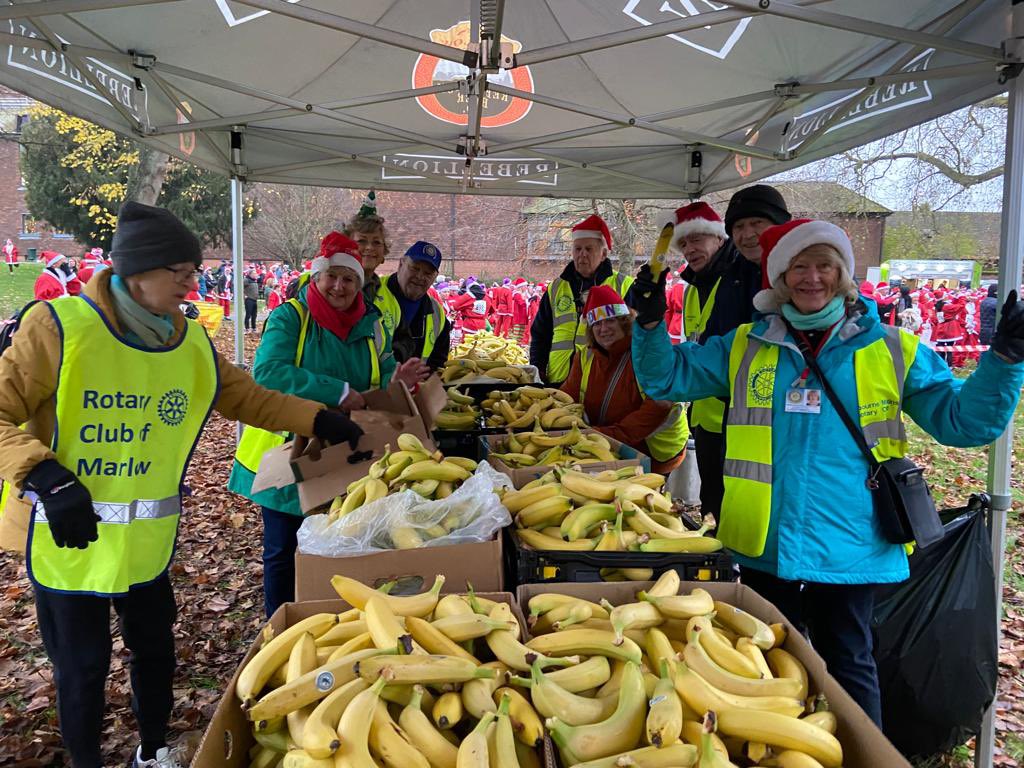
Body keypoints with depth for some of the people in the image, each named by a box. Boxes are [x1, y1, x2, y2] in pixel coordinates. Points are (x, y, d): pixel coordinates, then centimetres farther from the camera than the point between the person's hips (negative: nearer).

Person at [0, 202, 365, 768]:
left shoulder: (191, 341, -2)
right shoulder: (60, 325, -17)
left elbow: (245, 397, 9)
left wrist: (318, 420, 1)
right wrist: (47, 478, -29)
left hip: (146, 539, 5)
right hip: (65, 536, -4)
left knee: (155, 648, 18)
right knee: (82, 666, 10)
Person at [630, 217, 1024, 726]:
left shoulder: (891, 351, 0)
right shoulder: (745, 347, 4)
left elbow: (963, 419, 1)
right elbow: (666, 377, 8)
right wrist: (651, 326, -8)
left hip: (848, 549, -2)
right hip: (765, 547, 2)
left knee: (847, 666, 15)